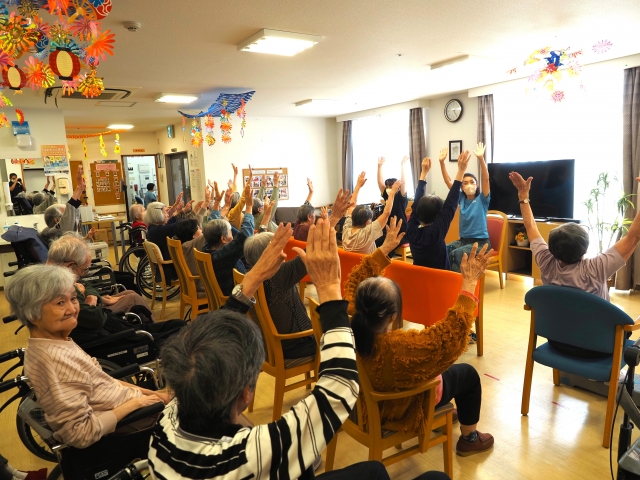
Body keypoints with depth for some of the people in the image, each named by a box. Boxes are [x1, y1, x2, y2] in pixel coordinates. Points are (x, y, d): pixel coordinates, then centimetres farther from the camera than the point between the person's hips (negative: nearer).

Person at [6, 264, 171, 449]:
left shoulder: (59, 340, 0)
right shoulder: (52, 359, -27)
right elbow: (81, 435, -27)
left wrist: (142, 392, 1)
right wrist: (134, 403, -19)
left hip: (120, 415, 8)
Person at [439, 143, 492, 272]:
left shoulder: (482, 199, -4)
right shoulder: (461, 198, 7)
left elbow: (486, 179, -19)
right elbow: (448, 181, 1)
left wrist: (481, 159, -32)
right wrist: (442, 162, -10)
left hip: (480, 242, -5)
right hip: (463, 240, 5)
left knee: (456, 254, -31)